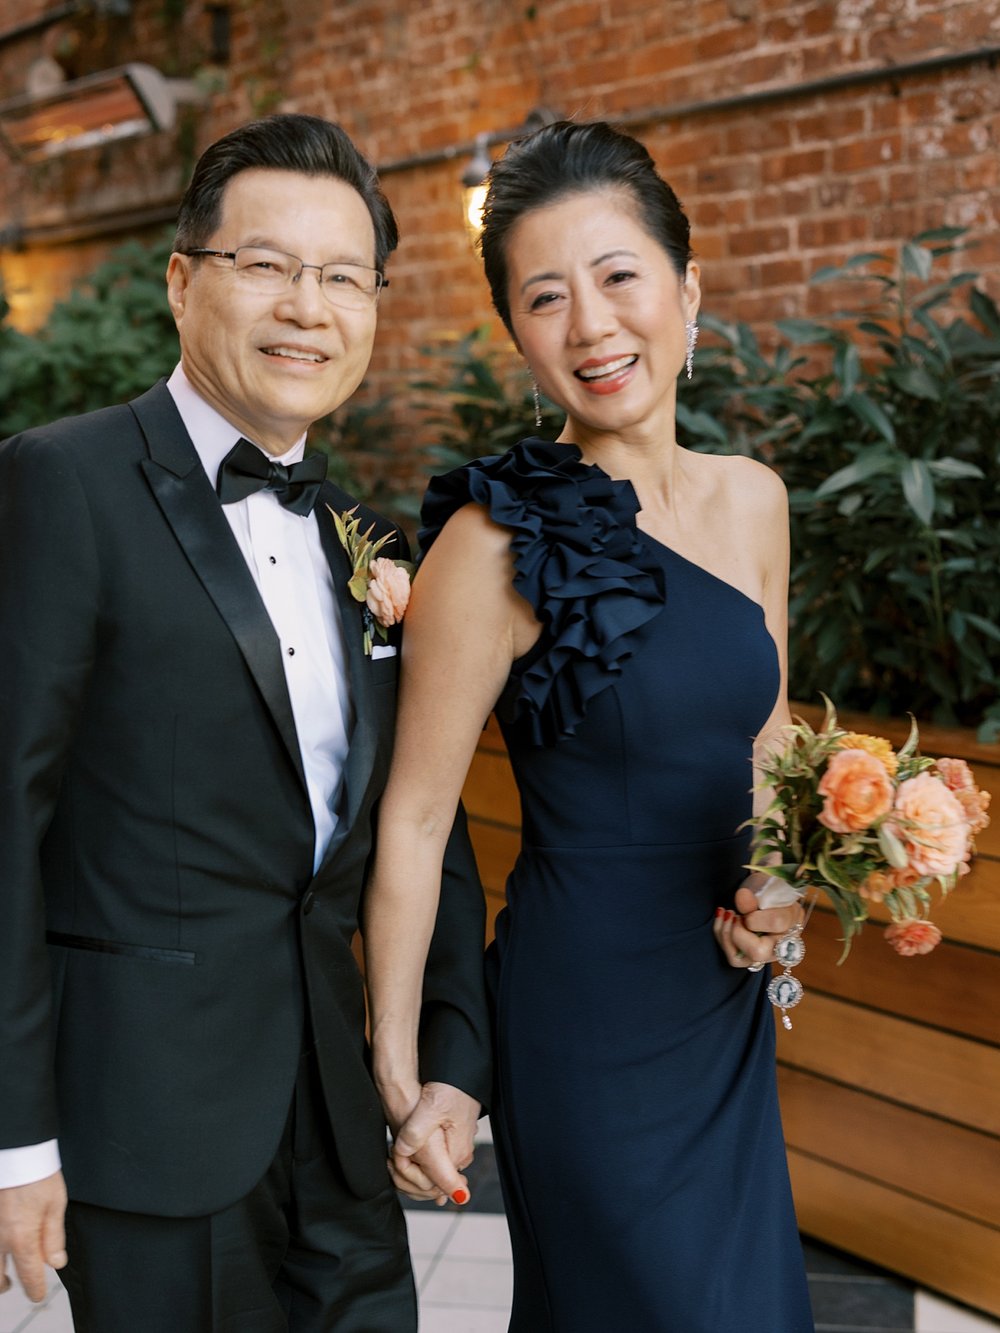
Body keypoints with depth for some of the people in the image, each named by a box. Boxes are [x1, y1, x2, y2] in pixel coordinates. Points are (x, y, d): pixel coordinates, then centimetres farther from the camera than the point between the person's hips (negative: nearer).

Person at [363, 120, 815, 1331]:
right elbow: (414, 823, -15)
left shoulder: (752, 501, -1)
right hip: (585, 1022, -6)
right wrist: (398, 1074, -11)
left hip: (730, 1004, 6)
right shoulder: (499, 542, -19)